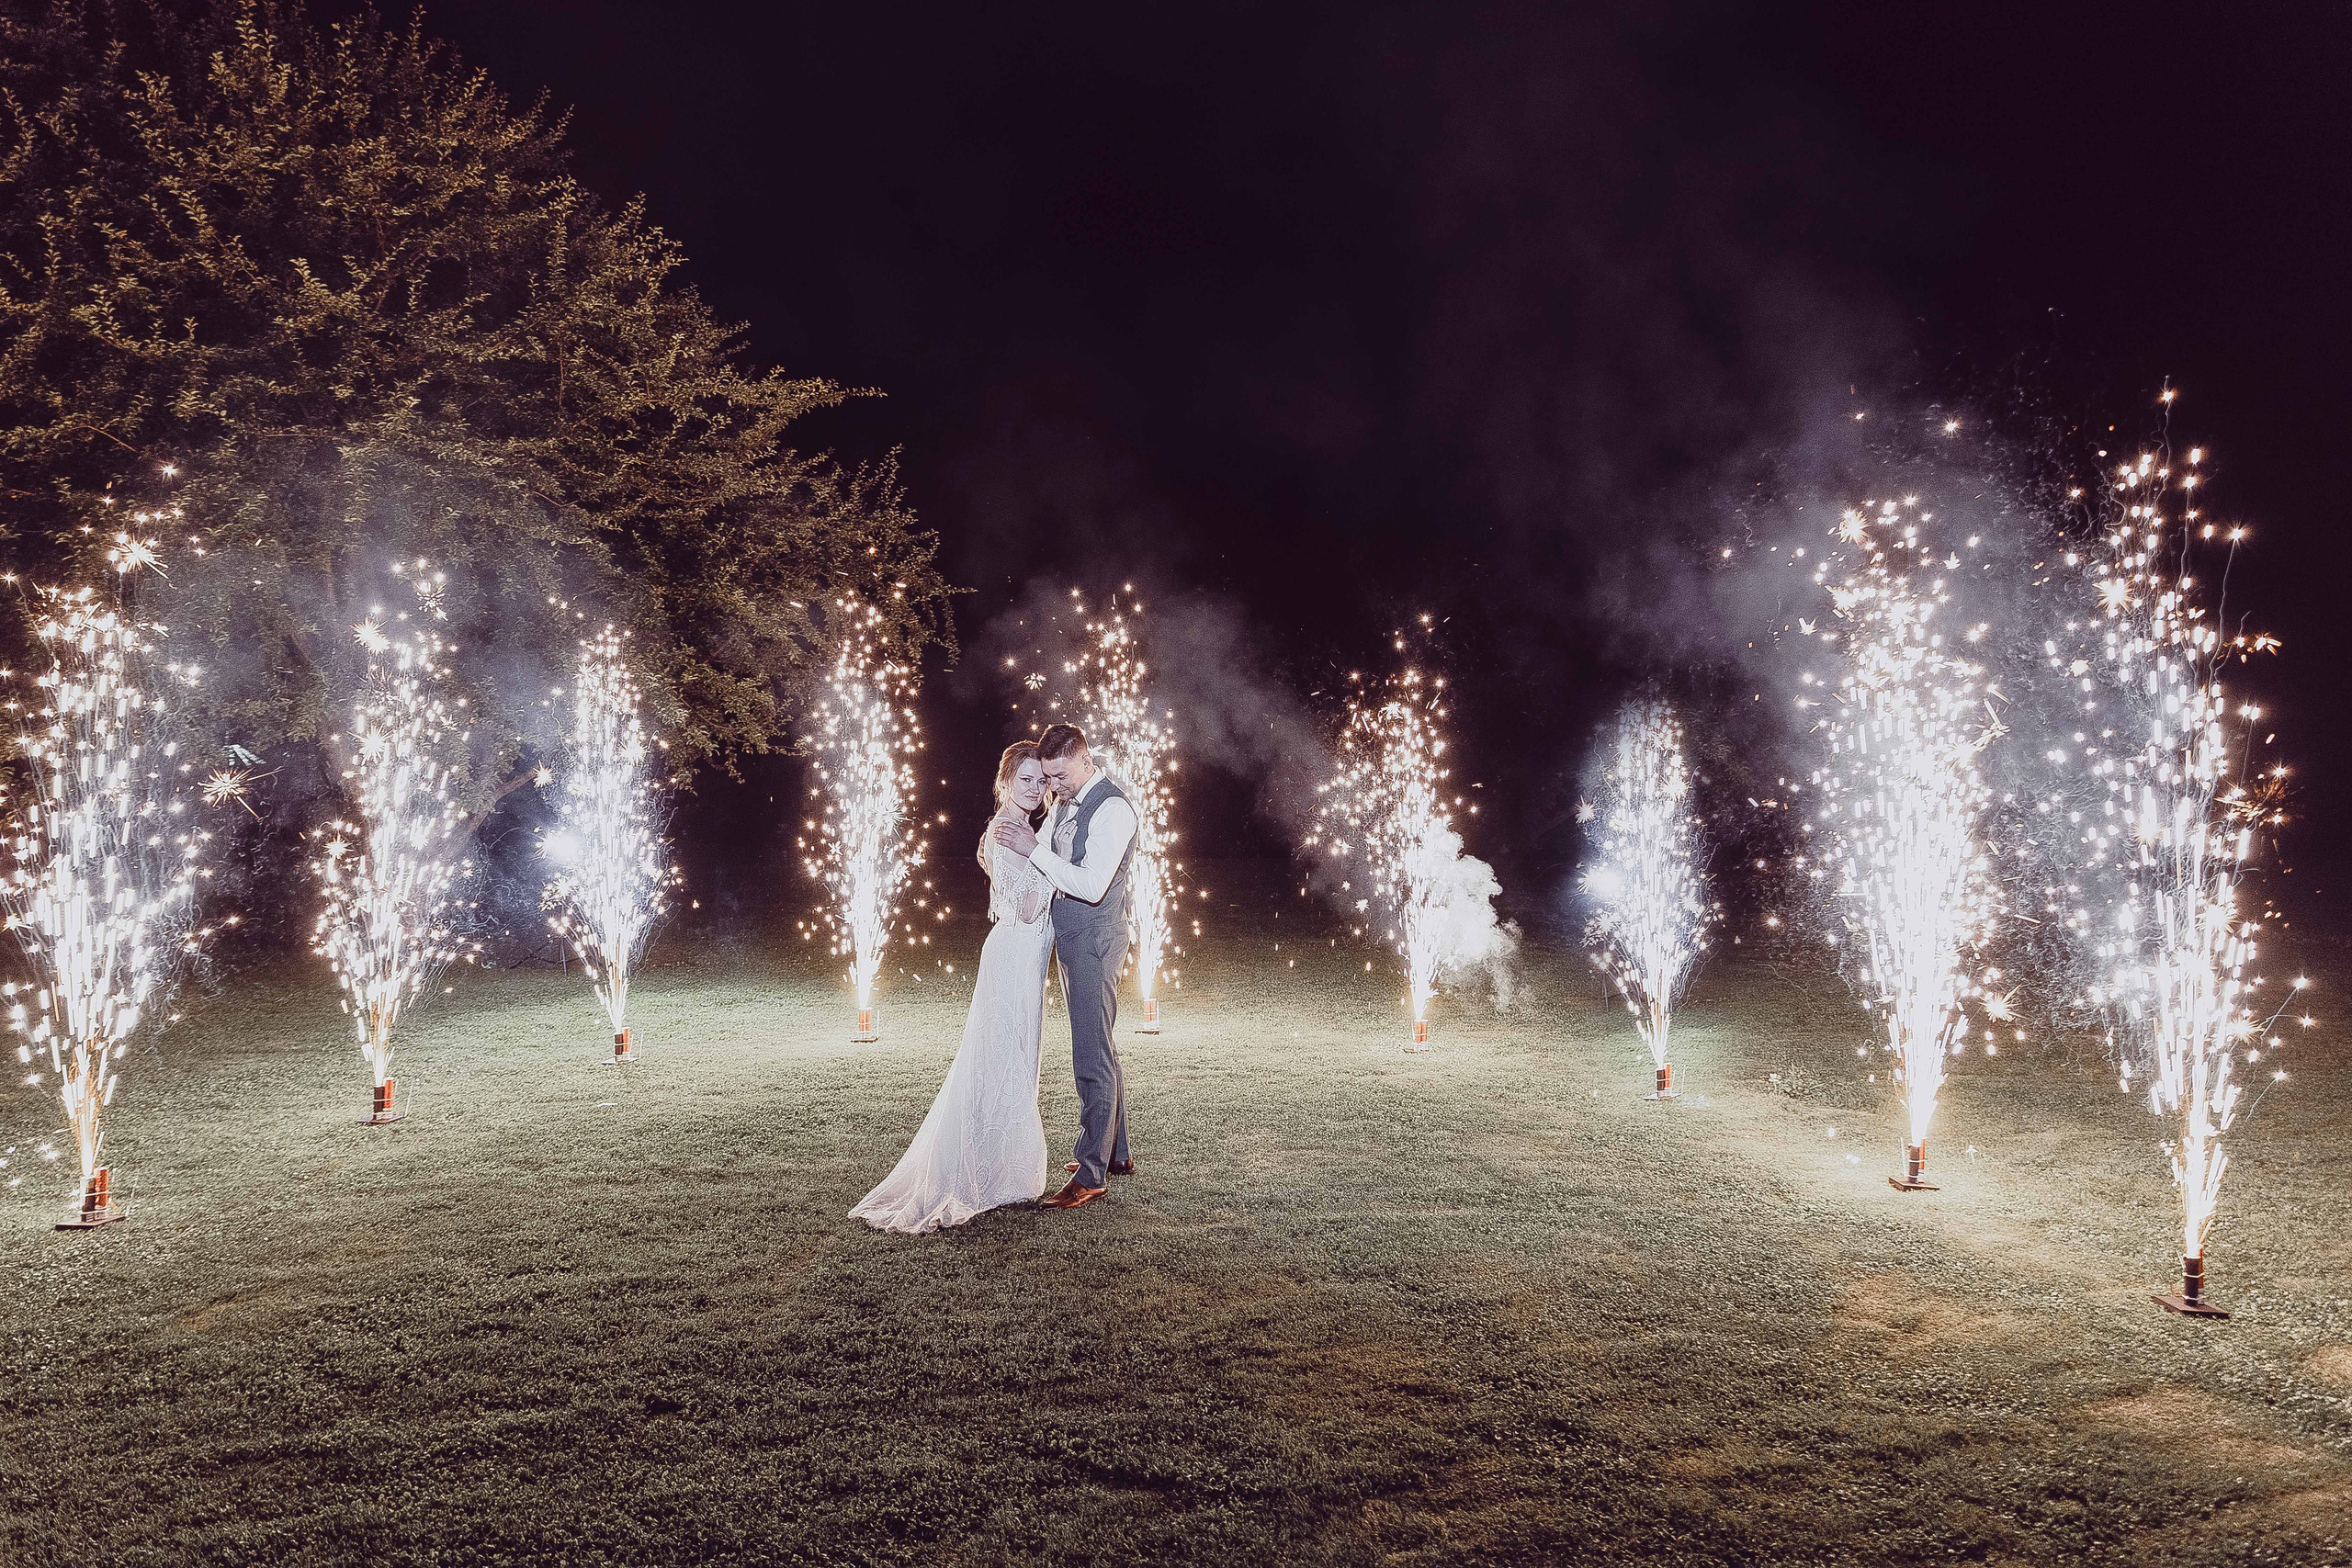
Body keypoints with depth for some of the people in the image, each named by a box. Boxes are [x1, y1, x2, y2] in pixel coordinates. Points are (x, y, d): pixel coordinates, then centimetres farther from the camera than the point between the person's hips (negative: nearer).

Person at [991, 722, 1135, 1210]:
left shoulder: (1112, 809, -19)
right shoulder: (1064, 802, 11)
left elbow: (1091, 885, -27)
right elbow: (1041, 866, 21)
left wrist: (1033, 849, -26)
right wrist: (1010, 842, 1)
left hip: (1095, 940, -10)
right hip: (1071, 938, 10)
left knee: (1092, 1055, -8)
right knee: (1100, 1050, 18)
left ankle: (1090, 1174, -3)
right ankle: (1116, 1153, 30)